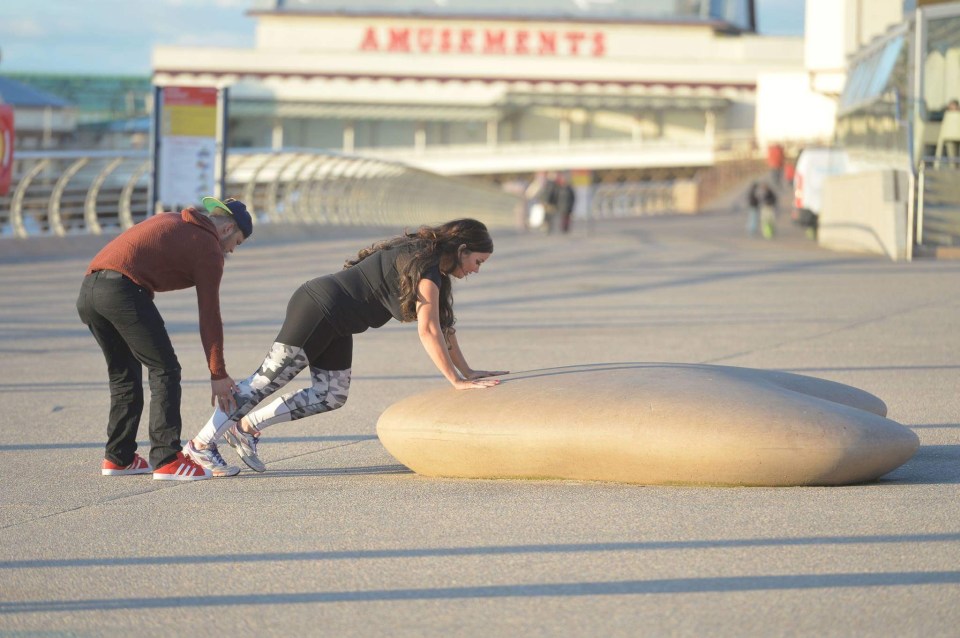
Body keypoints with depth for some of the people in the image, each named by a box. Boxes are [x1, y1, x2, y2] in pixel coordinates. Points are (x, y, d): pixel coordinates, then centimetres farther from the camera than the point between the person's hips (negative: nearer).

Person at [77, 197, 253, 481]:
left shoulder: (170, 221, 30)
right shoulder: (209, 248, 7)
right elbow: (209, 315, 5)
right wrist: (218, 375, 10)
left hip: (87, 293, 8)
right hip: (124, 290, -8)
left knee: (124, 373, 20)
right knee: (165, 371, 0)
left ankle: (118, 458, 24)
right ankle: (166, 460, -5)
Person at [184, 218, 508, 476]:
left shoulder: (428, 264, 14)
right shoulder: (426, 268, -17)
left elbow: (442, 323, 20)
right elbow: (428, 330, -23)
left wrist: (467, 372, 16)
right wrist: (457, 381, -21)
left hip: (333, 325, 10)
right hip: (319, 308, -10)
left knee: (332, 396, 9)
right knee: (267, 379, -8)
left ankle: (246, 426, 12)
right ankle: (202, 443, -5)